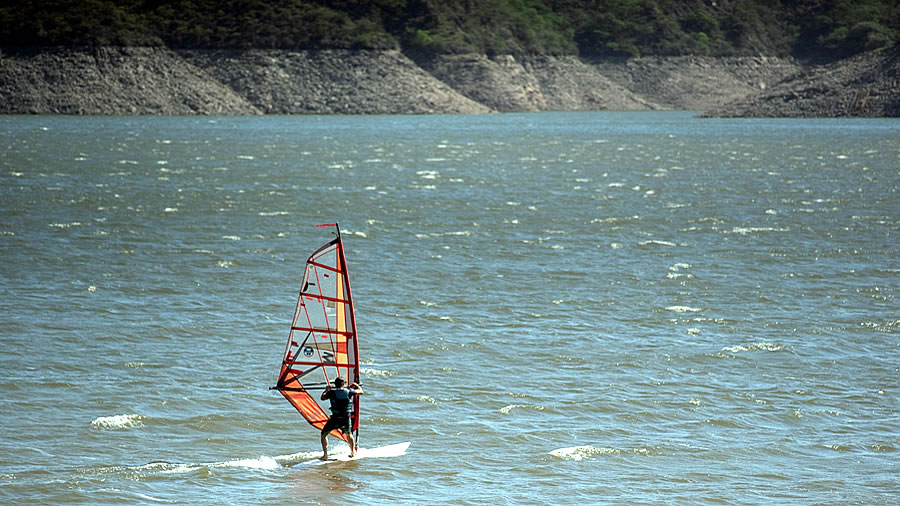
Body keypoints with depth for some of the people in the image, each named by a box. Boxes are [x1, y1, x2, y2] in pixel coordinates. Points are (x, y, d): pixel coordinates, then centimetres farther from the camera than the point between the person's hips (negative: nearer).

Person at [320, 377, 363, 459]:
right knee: (349, 434, 32)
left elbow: (322, 398, 13)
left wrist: (326, 390, 31)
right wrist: (356, 385, 40)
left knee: (324, 434, 12)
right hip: (346, 419, 3)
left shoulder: (332, 392, -5)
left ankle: (325, 455, 0)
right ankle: (353, 452, 34)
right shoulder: (349, 392, 1)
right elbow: (361, 392, 20)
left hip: (335, 419, -3)